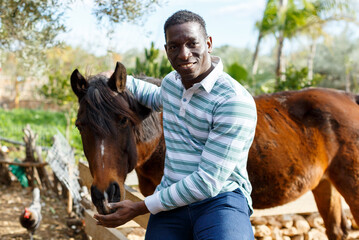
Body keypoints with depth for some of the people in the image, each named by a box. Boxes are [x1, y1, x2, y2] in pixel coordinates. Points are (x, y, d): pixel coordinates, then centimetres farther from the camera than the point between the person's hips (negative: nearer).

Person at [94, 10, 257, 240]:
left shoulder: (235, 102, -18)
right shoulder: (171, 82, 8)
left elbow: (207, 182, -20)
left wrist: (139, 208, -16)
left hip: (221, 200, -6)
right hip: (173, 199, 6)